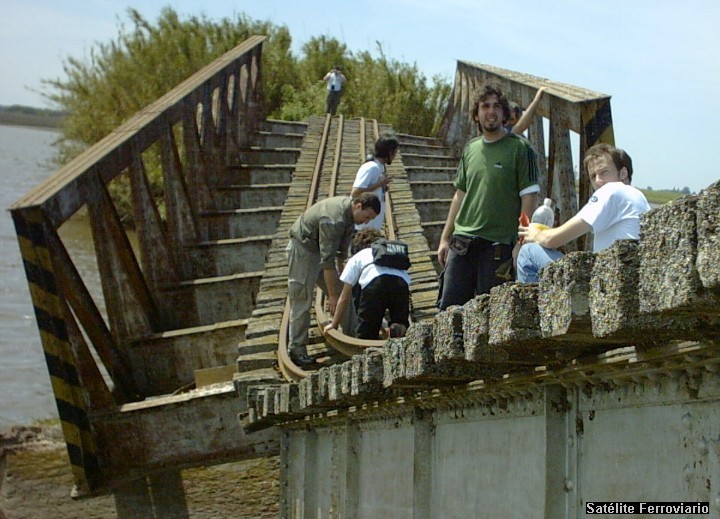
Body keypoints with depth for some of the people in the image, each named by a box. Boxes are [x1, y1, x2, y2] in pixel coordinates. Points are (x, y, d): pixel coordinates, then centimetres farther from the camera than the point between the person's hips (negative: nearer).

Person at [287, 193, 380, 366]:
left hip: (321, 248, 9)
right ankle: (296, 348, -4)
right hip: (303, 249, -9)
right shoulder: (334, 220, -34)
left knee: (342, 293, 6)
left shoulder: (350, 208, -5)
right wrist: (332, 295, -29)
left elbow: (342, 247, 10)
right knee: (302, 300, -9)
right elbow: (327, 260, -32)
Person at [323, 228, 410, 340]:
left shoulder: (356, 258, 33)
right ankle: (399, 329, -12)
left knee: (365, 334, 14)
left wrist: (334, 324, 42)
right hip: (402, 282, 2)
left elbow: (344, 298, 32)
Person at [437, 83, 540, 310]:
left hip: (498, 246, -5)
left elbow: (529, 197, -7)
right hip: (462, 243, 5)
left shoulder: (519, 148, -3)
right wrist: (445, 238, 16)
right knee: (449, 308, 3)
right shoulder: (470, 149, 14)